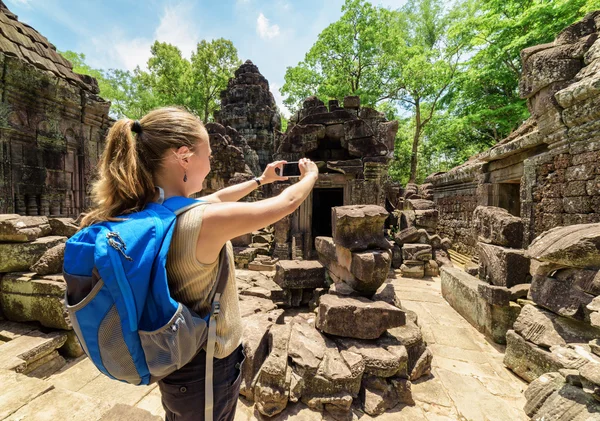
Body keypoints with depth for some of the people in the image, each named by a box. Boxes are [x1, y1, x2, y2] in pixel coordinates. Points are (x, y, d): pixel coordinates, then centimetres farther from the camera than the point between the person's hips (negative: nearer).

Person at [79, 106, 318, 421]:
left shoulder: (142, 213, -9)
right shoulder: (203, 222, -34)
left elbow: (217, 198, 4)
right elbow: (287, 203, -21)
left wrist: (260, 179, 15)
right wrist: (310, 176, 1)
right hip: (208, 365, -6)